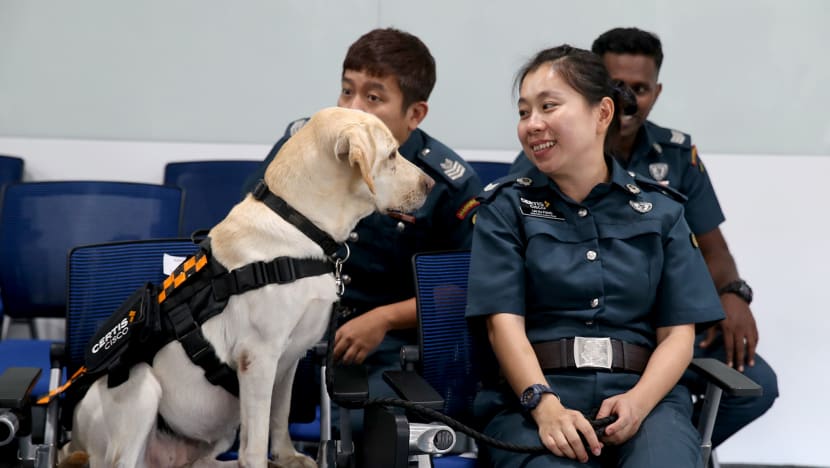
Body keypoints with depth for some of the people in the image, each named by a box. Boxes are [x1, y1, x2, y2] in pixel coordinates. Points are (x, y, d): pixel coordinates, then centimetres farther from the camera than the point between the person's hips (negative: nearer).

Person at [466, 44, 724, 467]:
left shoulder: (660, 209, 13)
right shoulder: (505, 207, 10)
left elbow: (678, 332, 8)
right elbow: (504, 323, -1)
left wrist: (639, 400, -13)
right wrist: (546, 405, -19)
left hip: (643, 391, 2)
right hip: (533, 394, -1)